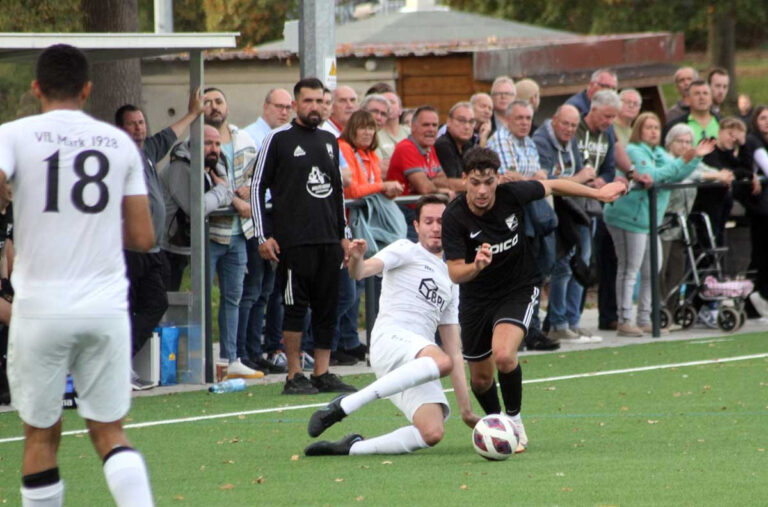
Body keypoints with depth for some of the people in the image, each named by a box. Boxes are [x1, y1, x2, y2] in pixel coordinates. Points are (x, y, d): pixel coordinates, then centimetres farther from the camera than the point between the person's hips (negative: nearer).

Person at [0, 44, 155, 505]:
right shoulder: (120, 143, 7)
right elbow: (143, 238, 8)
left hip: (41, 307, -2)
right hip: (107, 308, 2)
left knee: (42, 435, 10)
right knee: (110, 432, 9)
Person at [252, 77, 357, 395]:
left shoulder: (329, 141, 17)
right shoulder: (279, 140, -1)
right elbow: (257, 187, -1)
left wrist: (343, 234, 20)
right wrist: (263, 236, -8)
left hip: (329, 240, 6)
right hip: (293, 241, -6)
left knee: (327, 309, 5)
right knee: (295, 308, -5)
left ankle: (322, 374, 10)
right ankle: (294, 377, 0)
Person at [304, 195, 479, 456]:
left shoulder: (450, 281, 29)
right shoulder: (406, 251, 12)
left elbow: (454, 351, 28)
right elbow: (363, 270, -8)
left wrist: (466, 409, 22)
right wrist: (356, 260, -34)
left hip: (418, 366, 6)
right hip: (390, 338, -6)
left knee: (432, 433, -21)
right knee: (441, 362, -39)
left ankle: (352, 447, -10)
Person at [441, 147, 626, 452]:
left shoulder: (512, 195, -18)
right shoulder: (454, 217, -22)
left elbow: (551, 186, 3)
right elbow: (455, 273, -24)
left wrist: (598, 193, 14)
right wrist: (476, 266, -47)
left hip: (519, 289, -1)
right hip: (476, 298, 1)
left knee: (504, 356, -27)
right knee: (481, 378, 11)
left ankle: (514, 421, -3)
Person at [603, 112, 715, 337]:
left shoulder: (659, 154, 18)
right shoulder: (633, 151, -10)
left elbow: (677, 174, 10)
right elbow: (650, 176, -23)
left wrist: (695, 157, -1)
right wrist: (681, 162, -24)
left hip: (650, 221, 9)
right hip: (629, 218, -9)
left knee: (651, 272, 10)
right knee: (629, 271, -9)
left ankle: (644, 320, 18)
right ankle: (624, 321, -8)